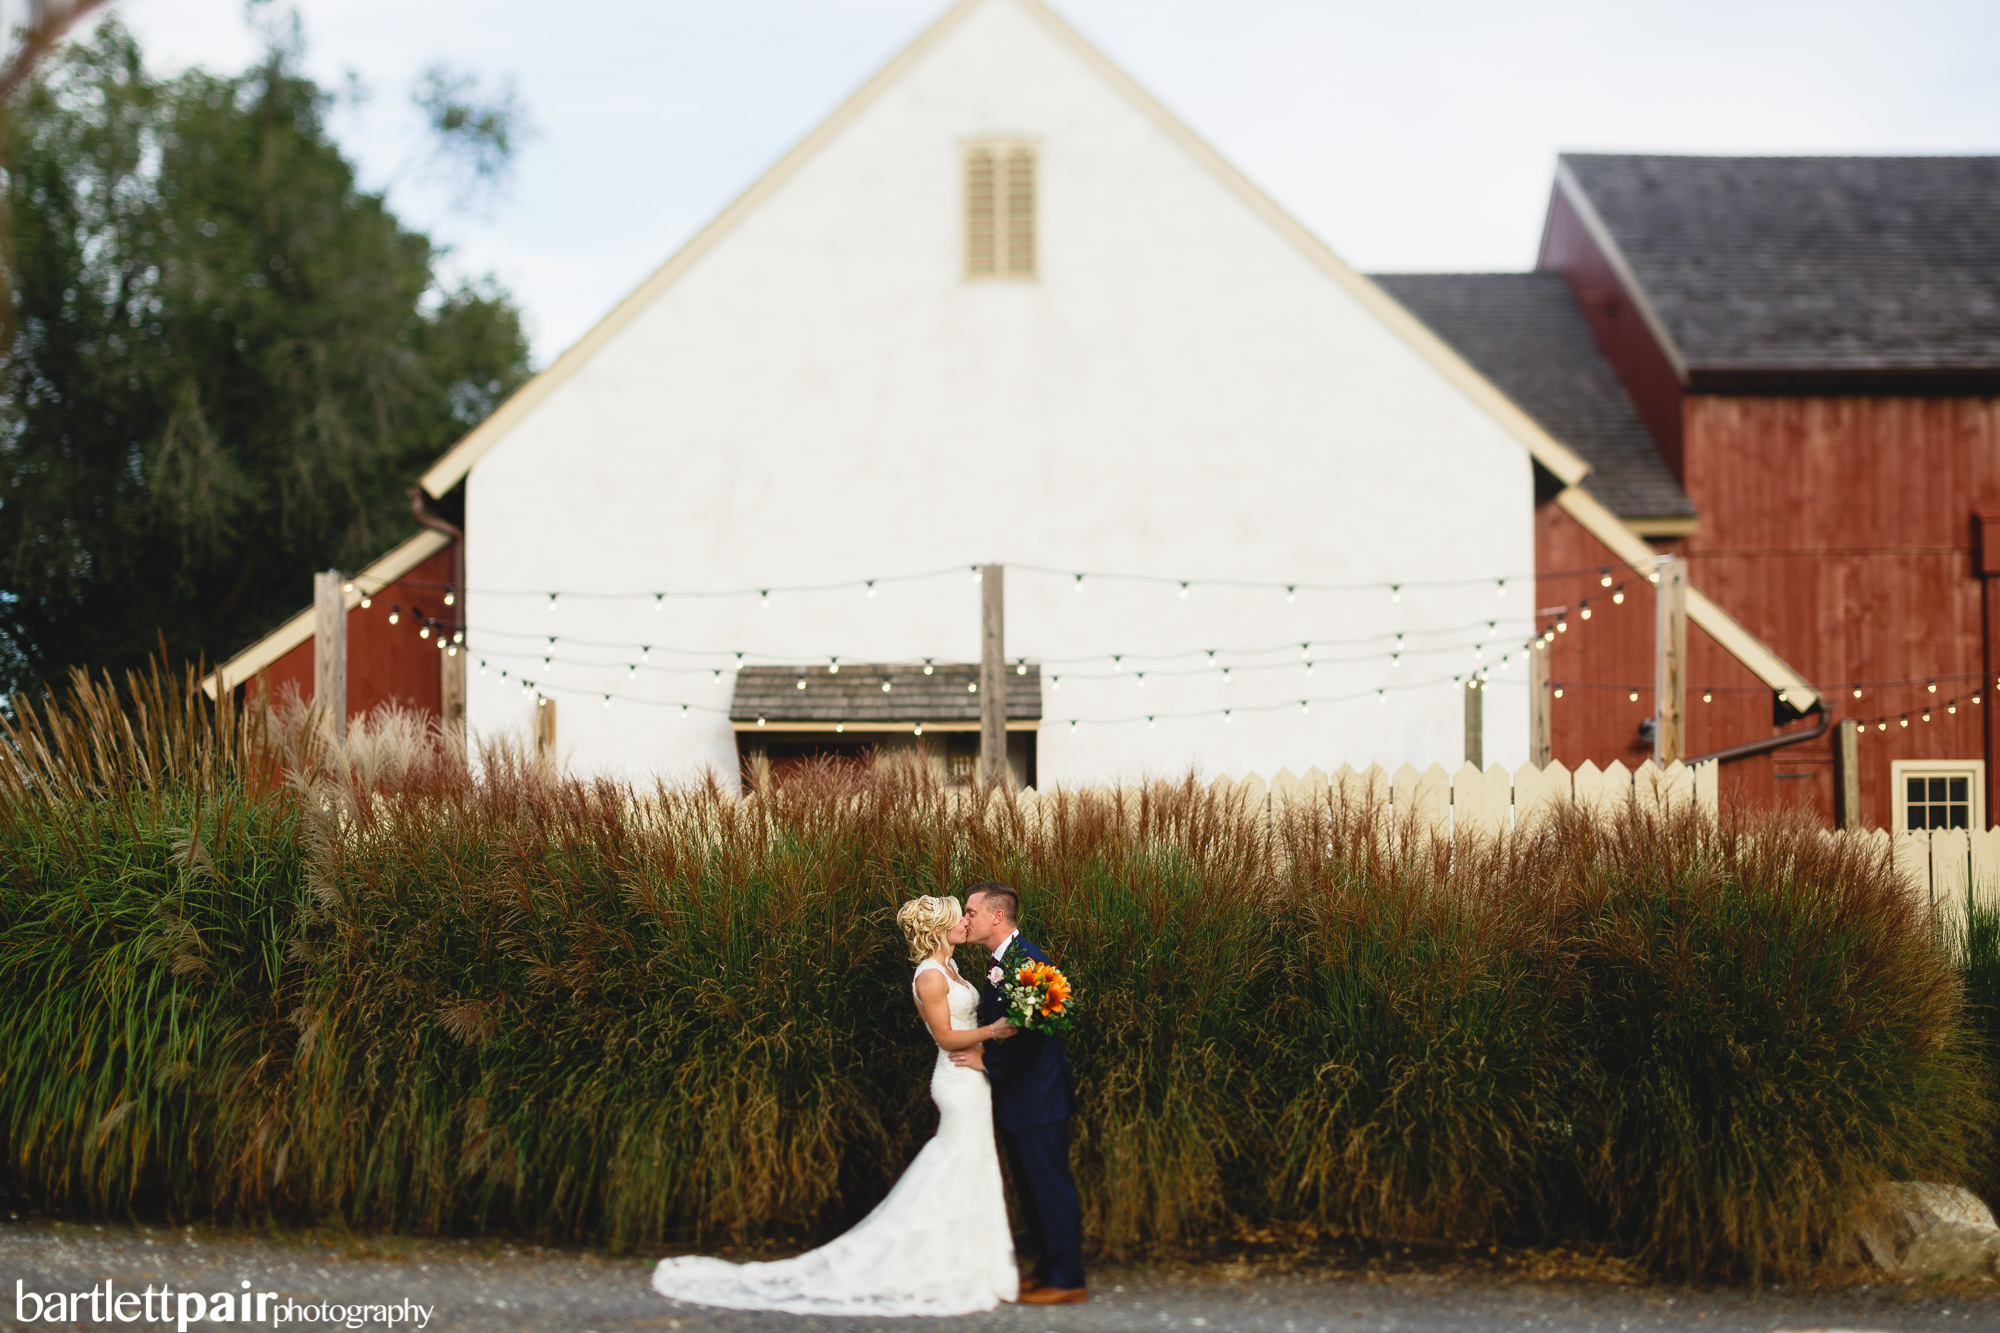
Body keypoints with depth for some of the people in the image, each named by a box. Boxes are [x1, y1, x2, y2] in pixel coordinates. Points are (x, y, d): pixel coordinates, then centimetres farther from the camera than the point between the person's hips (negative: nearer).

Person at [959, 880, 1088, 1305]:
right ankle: (1046, 1269, 27)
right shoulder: (999, 963, 12)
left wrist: (988, 1064, -15)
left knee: (1051, 1188, -4)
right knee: (1030, 1189, 17)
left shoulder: (1027, 961, -19)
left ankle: (1068, 1281, 2)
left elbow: (1027, 1034, -24)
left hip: (1037, 1098, -10)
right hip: (1014, 1100, 10)